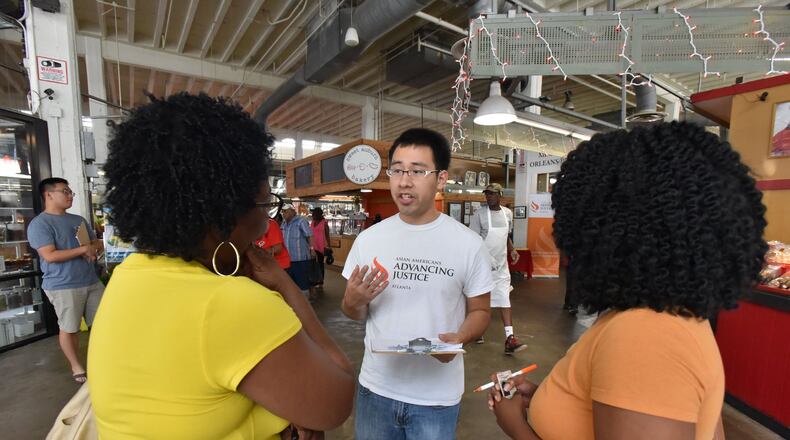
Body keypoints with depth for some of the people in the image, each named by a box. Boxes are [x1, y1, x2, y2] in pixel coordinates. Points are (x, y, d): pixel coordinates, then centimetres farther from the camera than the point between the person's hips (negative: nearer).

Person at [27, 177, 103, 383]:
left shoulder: (79, 220, 13)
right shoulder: (39, 223, -9)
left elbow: (98, 243, 17)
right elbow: (50, 256, -18)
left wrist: (92, 248, -6)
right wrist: (83, 249, -14)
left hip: (92, 282, 6)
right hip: (63, 286, -6)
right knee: (69, 328, 6)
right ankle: (76, 367, 22)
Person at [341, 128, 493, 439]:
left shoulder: (468, 244, -11)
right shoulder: (368, 239, -5)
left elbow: (480, 311, 0)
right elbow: (355, 314, 4)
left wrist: (459, 339, -19)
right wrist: (353, 301, -18)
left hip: (437, 396, -1)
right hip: (376, 388, 2)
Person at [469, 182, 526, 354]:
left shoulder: (508, 213, 7)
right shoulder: (479, 214, -10)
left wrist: (512, 250, 2)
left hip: (501, 265, 4)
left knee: (505, 300, 0)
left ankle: (510, 339, 1)